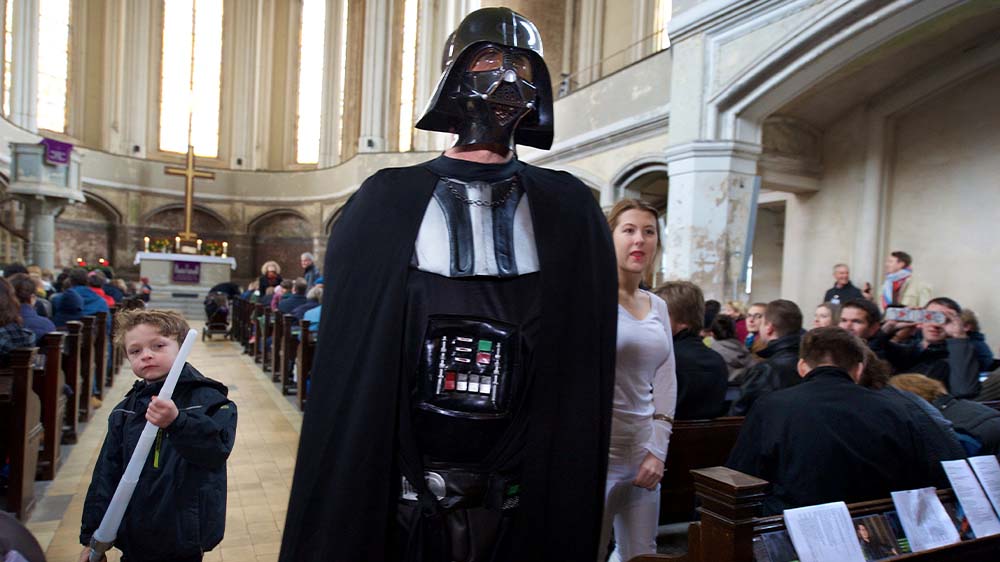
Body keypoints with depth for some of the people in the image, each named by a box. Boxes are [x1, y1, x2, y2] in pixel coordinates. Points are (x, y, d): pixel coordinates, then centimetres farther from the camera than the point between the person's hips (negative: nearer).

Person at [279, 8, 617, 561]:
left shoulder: (571, 211, 0)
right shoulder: (387, 202, -2)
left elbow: (586, 359, 1)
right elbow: (345, 357, -1)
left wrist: (572, 484, 0)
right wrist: (340, 487, -3)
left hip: (523, 482, 1)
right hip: (403, 474, 0)